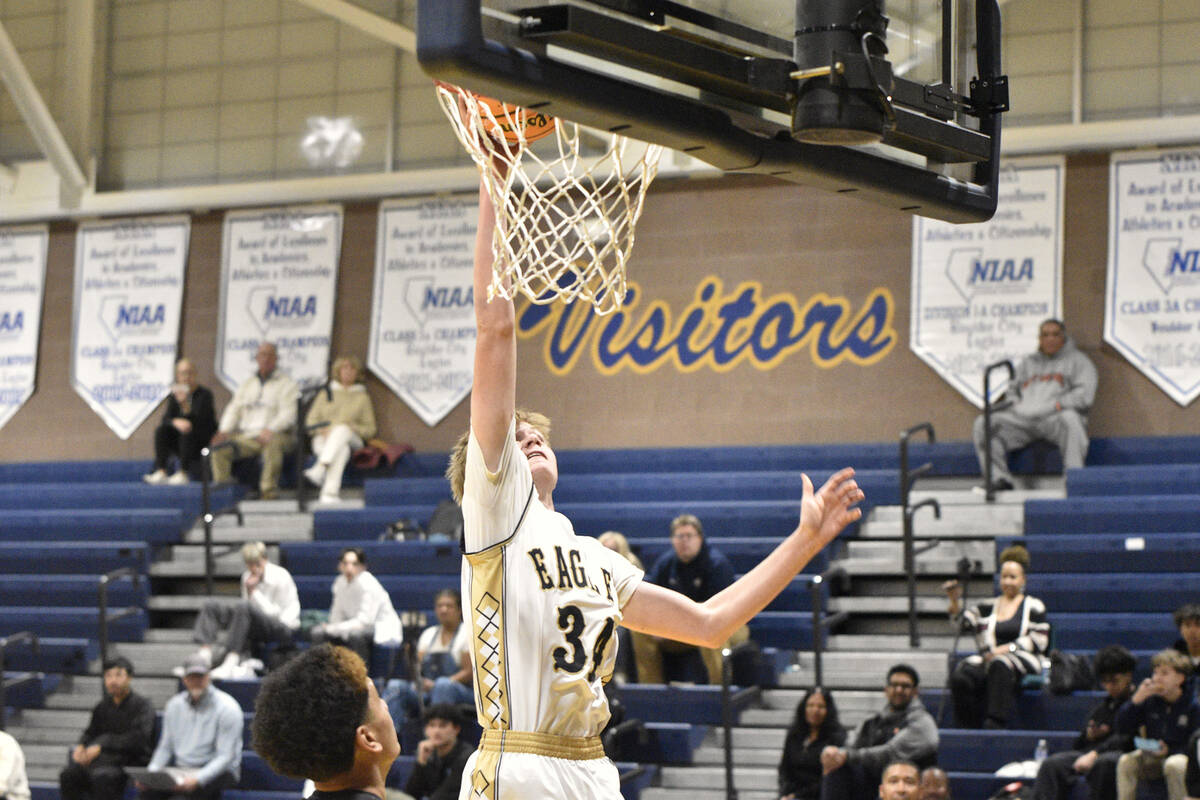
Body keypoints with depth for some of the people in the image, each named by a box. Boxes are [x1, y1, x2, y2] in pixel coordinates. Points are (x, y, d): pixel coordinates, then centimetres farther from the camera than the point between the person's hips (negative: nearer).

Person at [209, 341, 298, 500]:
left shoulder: (286, 383, 4)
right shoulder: (247, 384, 22)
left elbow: (288, 413, -10)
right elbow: (234, 409, 15)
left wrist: (270, 430, -27)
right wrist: (224, 431, -5)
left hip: (275, 435, -5)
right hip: (246, 436, 5)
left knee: (273, 444, -39)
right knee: (220, 447, -17)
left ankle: (269, 491, -37)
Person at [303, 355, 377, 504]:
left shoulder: (362, 397, 20)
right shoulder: (325, 394, 23)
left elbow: (370, 429, 13)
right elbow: (311, 421, 16)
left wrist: (351, 428, -8)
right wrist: (322, 430, -7)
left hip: (351, 439, -1)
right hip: (323, 440, 1)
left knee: (342, 429, -39)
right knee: (342, 449, -38)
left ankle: (319, 470, -59)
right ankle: (330, 493, -58)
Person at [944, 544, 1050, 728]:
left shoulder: (1034, 607, 13)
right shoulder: (988, 607, 23)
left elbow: (1039, 641, 3)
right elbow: (963, 621, 9)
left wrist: (1008, 648, -9)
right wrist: (954, 601, -11)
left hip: (1022, 660, -3)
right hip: (989, 659, 3)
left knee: (1000, 665, -40)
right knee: (960, 676, -30)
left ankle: (996, 721, -43)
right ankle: (968, 728, -23)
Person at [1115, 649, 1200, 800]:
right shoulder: (1149, 701, 2)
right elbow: (1122, 729, -2)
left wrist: (1169, 750, -23)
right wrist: (1136, 700, -13)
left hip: (1180, 754, -4)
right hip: (1152, 757, 4)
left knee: (1174, 765, -37)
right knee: (1125, 762, -23)